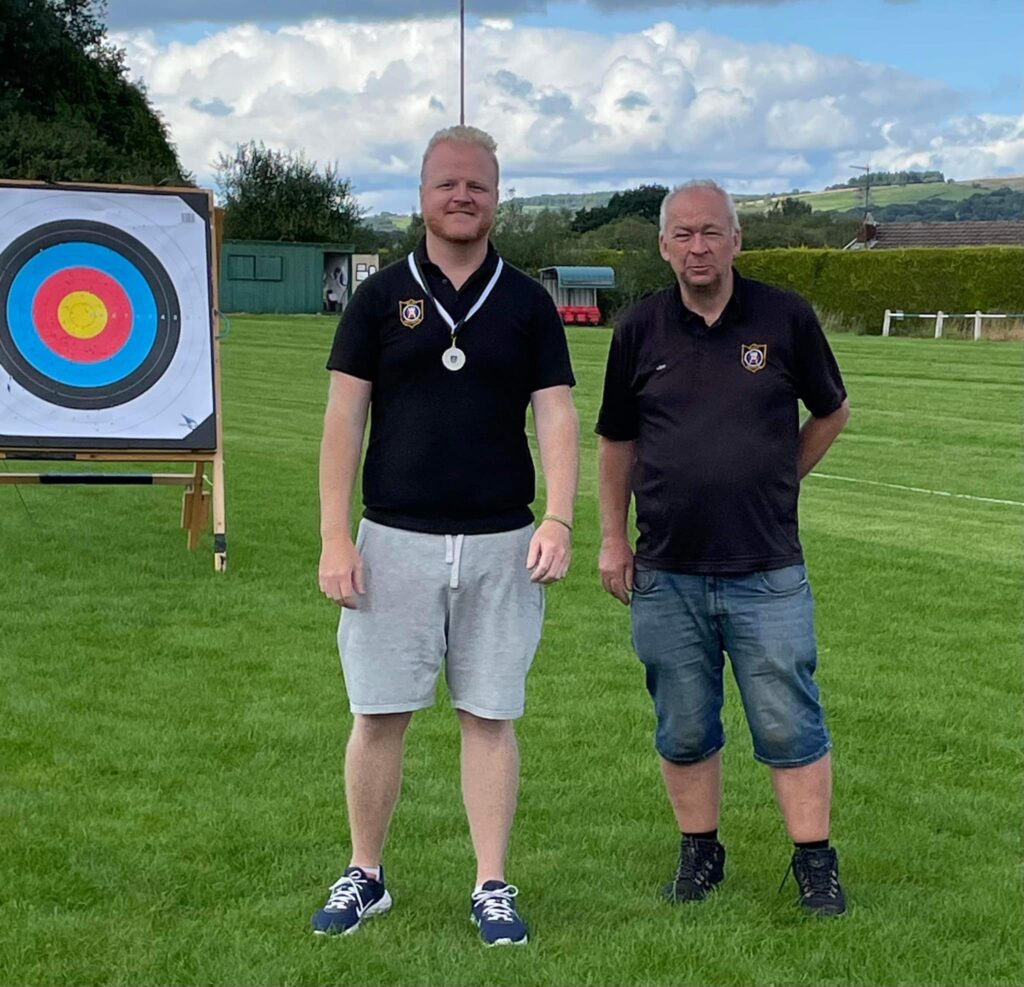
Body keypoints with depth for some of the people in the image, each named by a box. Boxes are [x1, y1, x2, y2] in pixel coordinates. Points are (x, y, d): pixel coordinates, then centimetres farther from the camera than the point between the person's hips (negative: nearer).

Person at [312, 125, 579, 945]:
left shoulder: (527, 302, 5)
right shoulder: (381, 296, 4)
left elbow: (555, 415, 0)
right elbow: (344, 418, 1)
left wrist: (559, 519, -15)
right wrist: (335, 537, -6)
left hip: (501, 545, 0)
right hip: (395, 540, 0)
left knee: (490, 716, 6)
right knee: (379, 715, 4)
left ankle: (493, 887, 15)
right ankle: (365, 875, 20)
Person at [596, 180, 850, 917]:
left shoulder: (785, 317, -4)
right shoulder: (640, 330, 1)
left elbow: (832, 412, 12)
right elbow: (617, 441, 11)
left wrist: (777, 481, 10)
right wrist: (613, 538, 9)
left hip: (767, 571, -2)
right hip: (666, 574, 2)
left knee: (790, 725, 2)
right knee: (683, 730, 12)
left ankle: (816, 864, 15)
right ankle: (700, 852, 27)